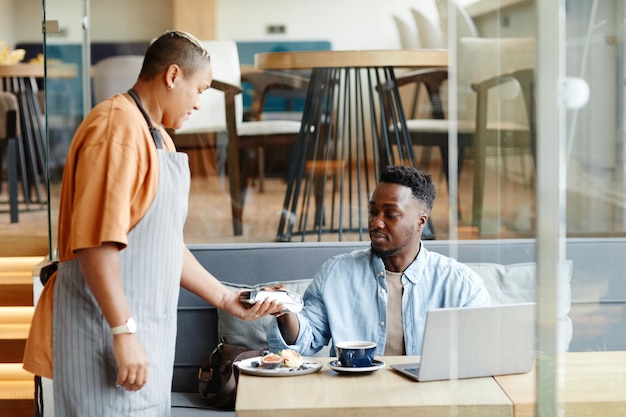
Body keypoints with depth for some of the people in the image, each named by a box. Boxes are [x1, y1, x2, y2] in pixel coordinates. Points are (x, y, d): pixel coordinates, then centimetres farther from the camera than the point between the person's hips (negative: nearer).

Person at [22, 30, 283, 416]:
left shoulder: (159, 137, 17)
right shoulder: (117, 127, -14)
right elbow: (96, 242, -22)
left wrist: (226, 299, 18)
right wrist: (123, 333, -24)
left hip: (147, 328, 10)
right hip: (111, 330, -10)